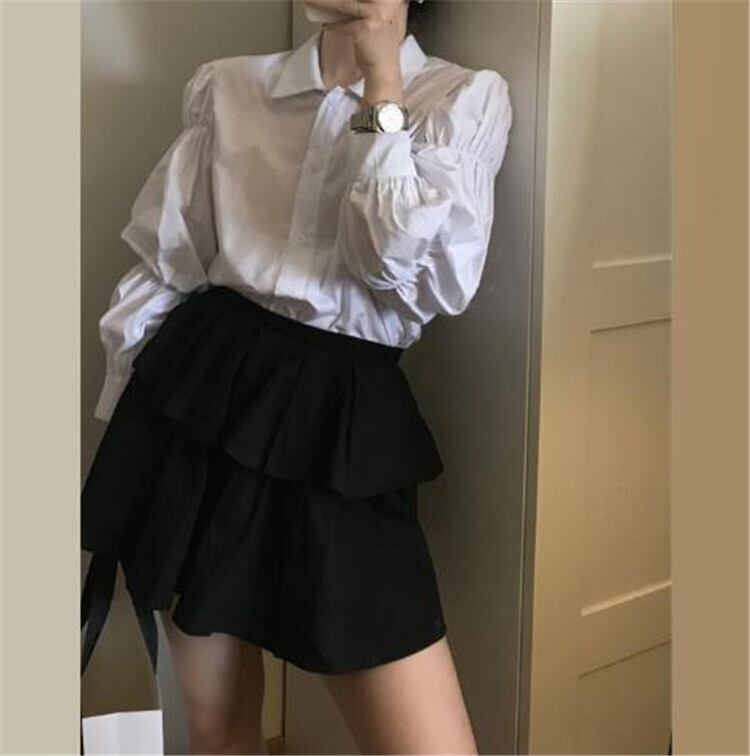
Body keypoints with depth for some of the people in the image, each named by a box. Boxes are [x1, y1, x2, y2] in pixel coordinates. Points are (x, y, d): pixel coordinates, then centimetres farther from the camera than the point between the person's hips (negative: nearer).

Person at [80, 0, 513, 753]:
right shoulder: (227, 87, 8)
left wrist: (381, 91, -8)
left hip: (338, 423, -2)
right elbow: (159, 267, 9)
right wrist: (121, 433, 7)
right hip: (195, 391, 2)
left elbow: (420, 277, -11)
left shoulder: (466, 98, 2)